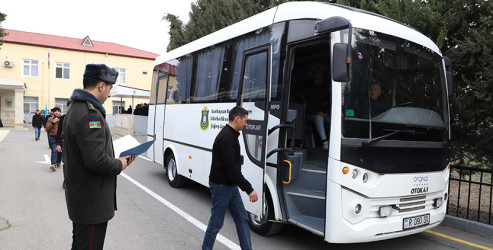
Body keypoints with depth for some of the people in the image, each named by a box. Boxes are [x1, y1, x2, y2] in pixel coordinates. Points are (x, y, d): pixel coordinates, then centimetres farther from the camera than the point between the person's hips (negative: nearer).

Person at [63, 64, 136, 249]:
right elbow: (96, 160, -30)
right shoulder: (90, 114, -23)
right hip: (92, 202, -11)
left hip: (78, 196, 11)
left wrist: (116, 160, 9)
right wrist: (119, 165, -11)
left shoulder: (75, 109, 12)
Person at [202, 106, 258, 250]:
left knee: (242, 218, 11)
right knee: (216, 222, 4)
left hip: (231, 186, 10)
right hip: (221, 186, -10)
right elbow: (232, 168, -28)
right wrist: (249, 189, -27)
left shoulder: (231, 135, 11)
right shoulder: (226, 138, -23)